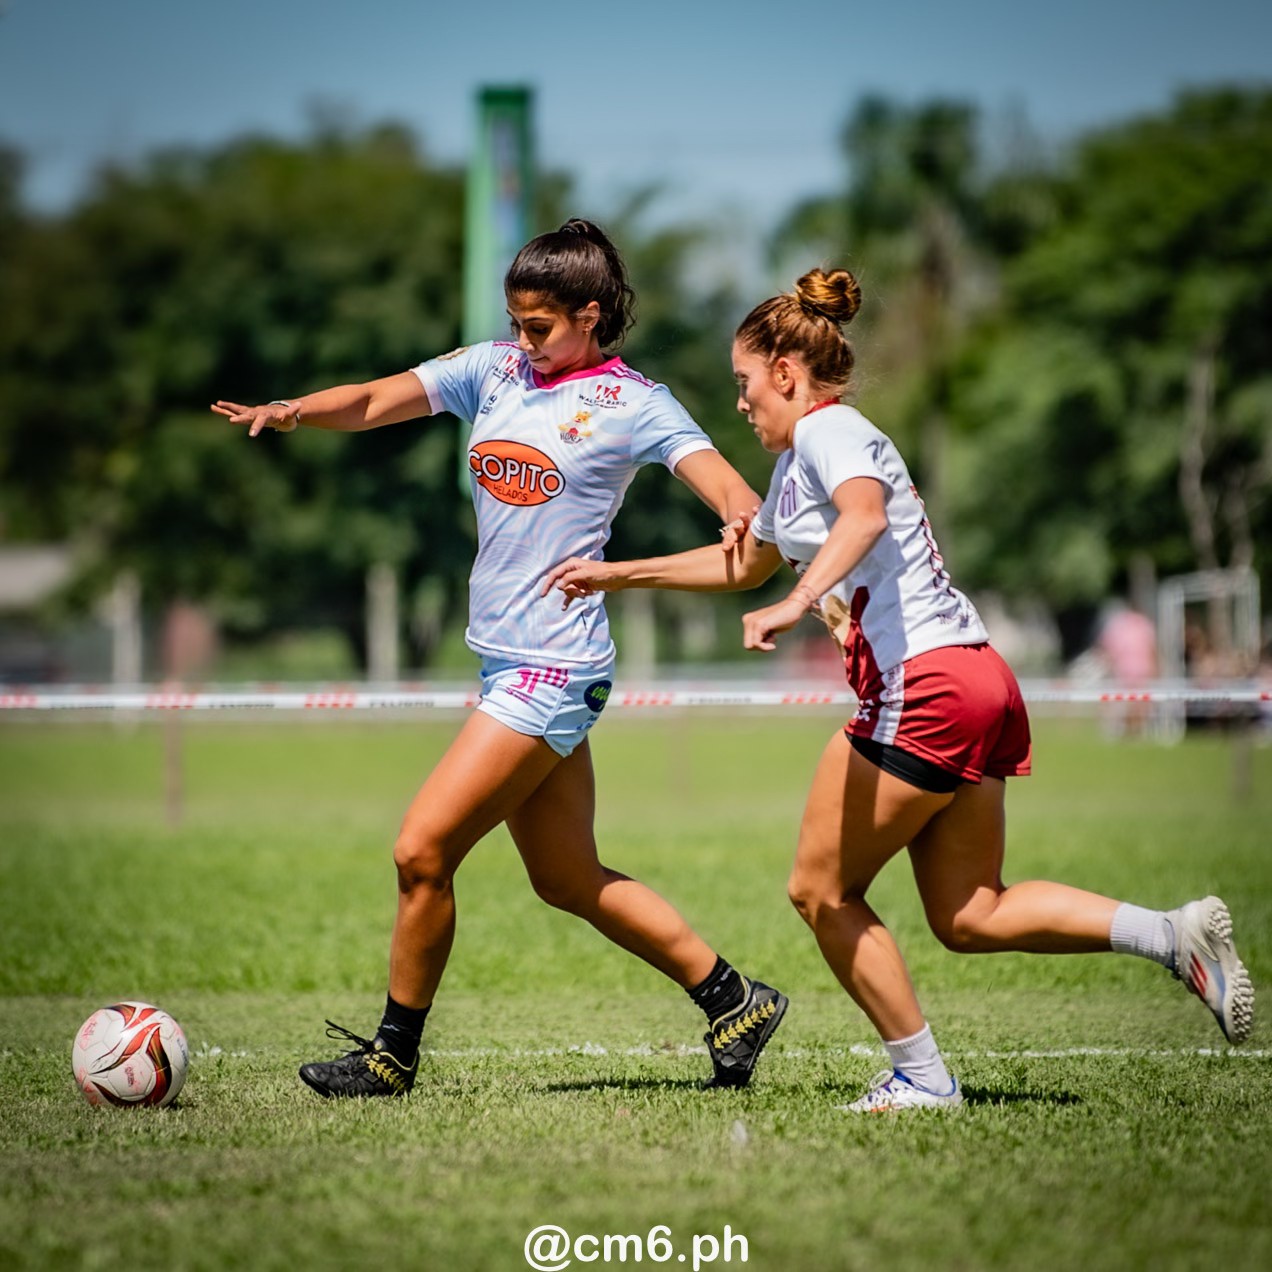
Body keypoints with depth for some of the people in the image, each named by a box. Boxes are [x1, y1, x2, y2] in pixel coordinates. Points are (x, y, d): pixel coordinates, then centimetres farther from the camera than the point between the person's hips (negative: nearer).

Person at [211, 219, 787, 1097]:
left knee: (423, 851, -10)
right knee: (569, 880, 14)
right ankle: (734, 1002, 26)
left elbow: (731, 491, -12)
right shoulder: (496, 368, 10)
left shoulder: (633, 403, -5)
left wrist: (740, 524, -36)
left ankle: (394, 1055, 5)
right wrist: (291, 410, -18)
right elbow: (376, 400, 1)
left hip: (553, 668, -8)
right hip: (508, 661, 8)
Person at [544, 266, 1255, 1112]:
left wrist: (797, 603, -41)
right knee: (967, 917, 5)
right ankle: (1174, 935, -5)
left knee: (822, 890, 2)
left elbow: (866, 513, -29)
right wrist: (618, 575, 41)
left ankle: (921, 1076, 4)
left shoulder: (827, 429, -5)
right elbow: (745, 563, 41)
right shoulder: (795, 466, 24)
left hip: (925, 685, -10)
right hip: (980, 686, 10)